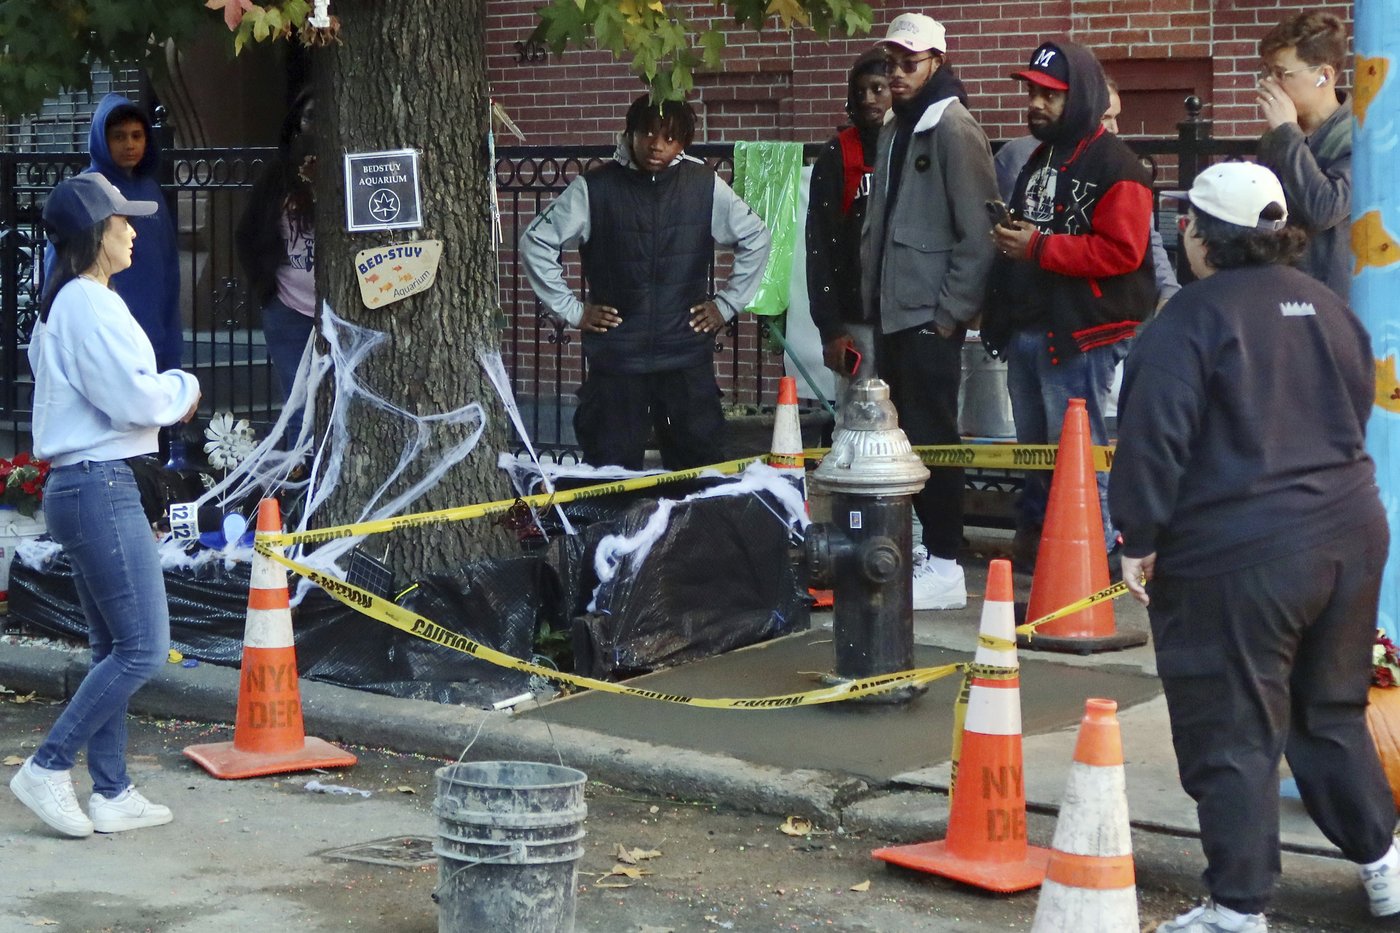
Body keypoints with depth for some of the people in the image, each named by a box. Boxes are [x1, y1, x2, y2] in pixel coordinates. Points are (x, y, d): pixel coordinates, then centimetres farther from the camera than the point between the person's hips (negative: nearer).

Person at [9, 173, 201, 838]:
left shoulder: (60, 305, 18)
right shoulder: (91, 303, -14)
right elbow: (134, 398, -20)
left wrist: (165, 394, 8)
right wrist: (183, 387, -1)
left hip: (75, 486, 11)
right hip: (101, 488, -11)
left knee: (113, 648, 12)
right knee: (144, 647, -8)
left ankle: (110, 794, 14)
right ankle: (47, 769, -3)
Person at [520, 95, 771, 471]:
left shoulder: (705, 186, 1)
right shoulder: (594, 189, -3)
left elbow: (756, 237, 14)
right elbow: (535, 242, 3)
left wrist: (727, 303, 8)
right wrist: (571, 310, 1)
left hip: (687, 357, 1)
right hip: (615, 358, -1)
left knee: (699, 467, 4)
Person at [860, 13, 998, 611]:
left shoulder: (953, 129, -10)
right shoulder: (894, 131, 16)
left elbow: (978, 231, -15)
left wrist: (952, 310, -16)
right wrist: (871, 294, 14)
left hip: (932, 317, -8)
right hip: (893, 313, 8)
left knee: (932, 437, -6)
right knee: (901, 435, 11)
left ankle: (945, 567, -1)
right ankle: (907, 551, 20)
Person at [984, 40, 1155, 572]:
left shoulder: (1115, 167, -10)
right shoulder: (1040, 159, 20)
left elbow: (1121, 250, -21)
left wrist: (1038, 247, -21)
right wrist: (1009, 240, 12)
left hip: (1081, 333, -9)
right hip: (1028, 329, 9)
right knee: (1034, 447, 17)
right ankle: (1033, 539, 28)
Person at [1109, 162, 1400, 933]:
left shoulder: (1192, 319, -12)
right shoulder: (1326, 307, 10)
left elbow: (1155, 439, -16)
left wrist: (1139, 539, -9)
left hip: (1236, 554, -7)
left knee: (1232, 732, 1)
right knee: (1332, 712, 22)